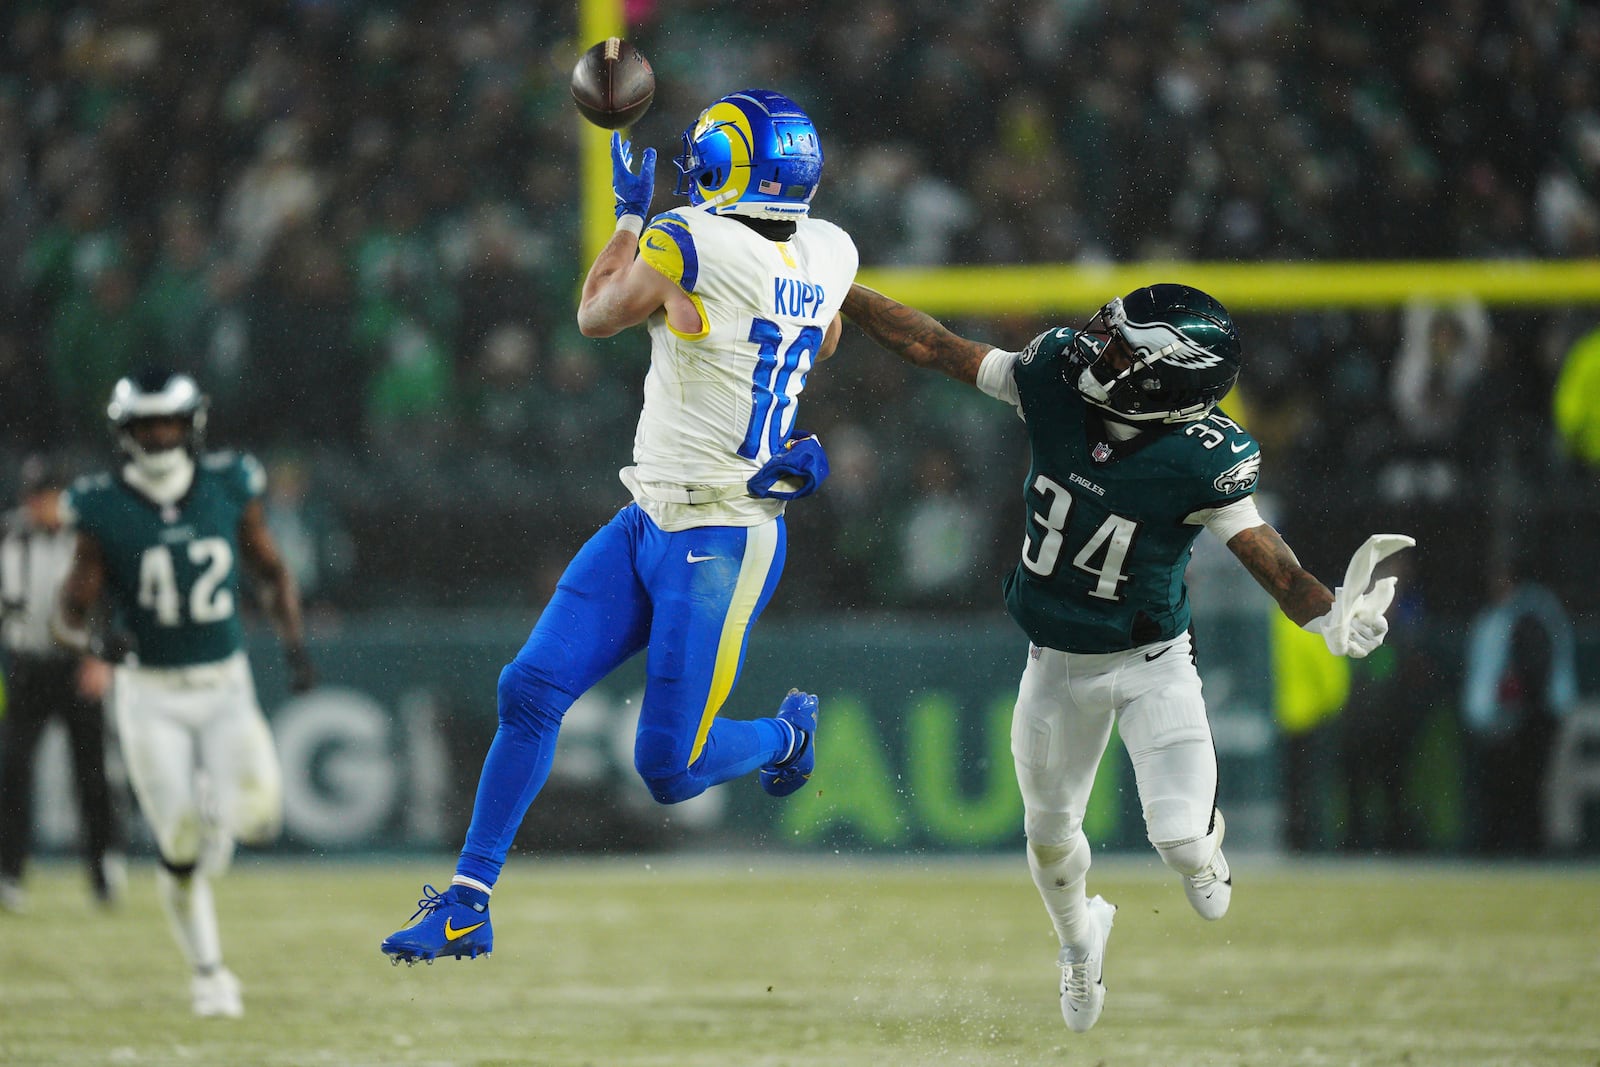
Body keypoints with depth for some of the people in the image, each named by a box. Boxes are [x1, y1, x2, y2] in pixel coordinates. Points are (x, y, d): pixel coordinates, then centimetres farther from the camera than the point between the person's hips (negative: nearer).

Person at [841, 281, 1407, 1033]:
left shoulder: (1201, 459, -28)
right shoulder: (1053, 379, -19)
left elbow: (1263, 551, -32)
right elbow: (932, 348, -11)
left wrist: (1329, 615, -52)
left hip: (1151, 665, -4)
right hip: (1057, 661, 4)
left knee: (1181, 843, -15)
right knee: (1049, 836, 17)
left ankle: (1203, 842, 25)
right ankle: (1079, 937, 51)